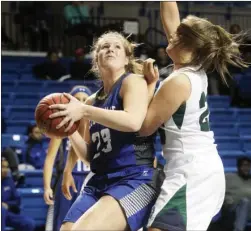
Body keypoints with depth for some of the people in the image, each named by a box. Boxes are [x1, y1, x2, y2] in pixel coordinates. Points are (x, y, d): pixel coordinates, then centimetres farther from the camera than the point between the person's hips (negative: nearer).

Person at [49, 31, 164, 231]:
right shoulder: (93, 101, 18)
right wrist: (70, 130, 2)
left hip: (136, 180, -8)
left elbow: (134, 121, -22)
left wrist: (83, 111, -18)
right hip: (98, 182, 8)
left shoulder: (133, 81, -1)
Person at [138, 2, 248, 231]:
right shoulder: (197, 73, 8)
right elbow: (170, 20, 16)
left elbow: (145, 126, -9)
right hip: (205, 169, 10)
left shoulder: (179, 81, -16)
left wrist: (149, 85, -1)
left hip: (191, 173, -10)